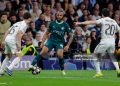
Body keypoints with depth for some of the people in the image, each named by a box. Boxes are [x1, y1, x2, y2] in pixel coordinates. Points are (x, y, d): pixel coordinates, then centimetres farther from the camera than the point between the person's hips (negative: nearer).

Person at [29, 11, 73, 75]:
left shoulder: (65, 25, -2)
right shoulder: (52, 23, 4)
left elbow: (71, 36, 2)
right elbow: (46, 33, 14)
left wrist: (67, 45, -9)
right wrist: (42, 42, 5)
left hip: (60, 42, -1)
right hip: (51, 40, 1)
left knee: (59, 54, -27)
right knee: (43, 51, -24)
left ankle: (62, 70, -3)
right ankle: (32, 65, -29)